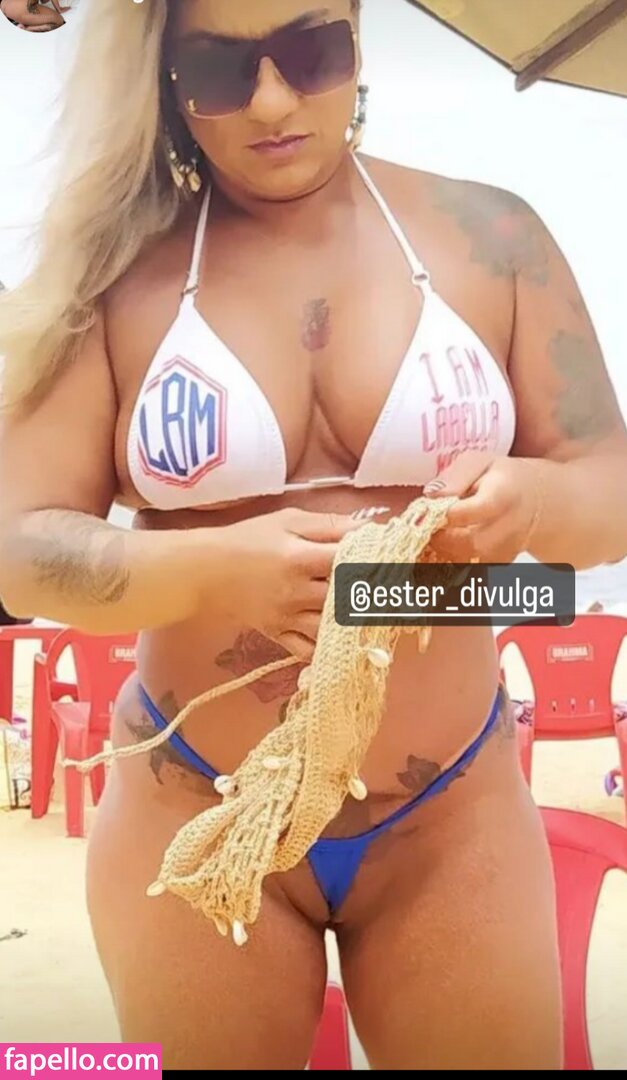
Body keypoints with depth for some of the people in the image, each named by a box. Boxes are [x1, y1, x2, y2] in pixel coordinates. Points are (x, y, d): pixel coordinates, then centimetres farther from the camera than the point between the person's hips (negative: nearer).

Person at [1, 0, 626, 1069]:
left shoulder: (488, 235, -2)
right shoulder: (116, 271, -6)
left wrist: (528, 500, -23)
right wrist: (218, 565, -28)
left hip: (453, 810, 2)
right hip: (195, 813, 0)